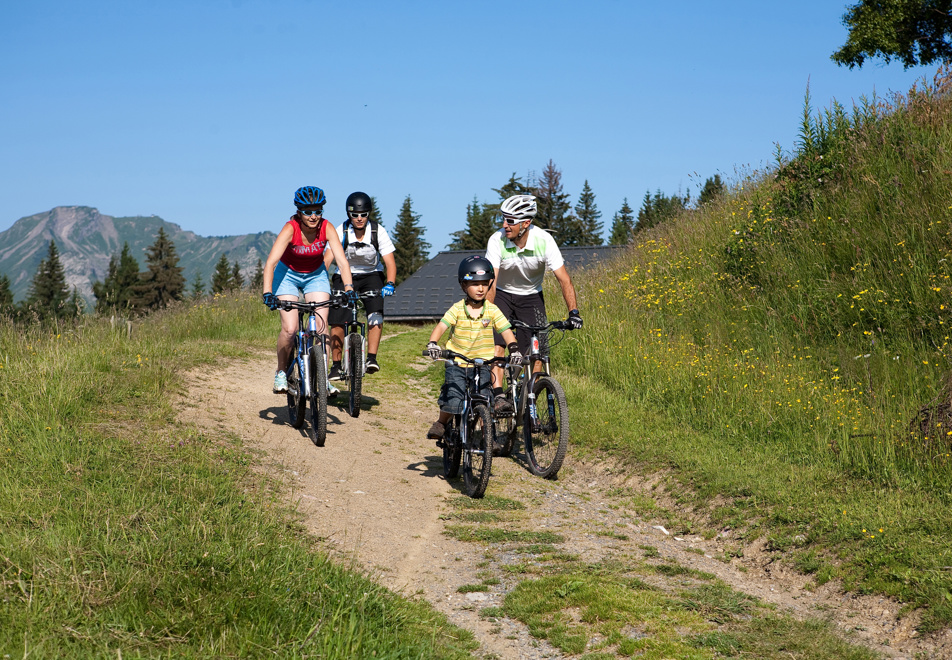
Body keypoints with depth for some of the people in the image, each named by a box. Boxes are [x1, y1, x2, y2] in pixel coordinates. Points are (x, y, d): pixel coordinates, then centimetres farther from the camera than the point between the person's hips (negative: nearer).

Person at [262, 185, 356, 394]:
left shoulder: (327, 228, -23)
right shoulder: (290, 229, -30)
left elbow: (342, 260, -27)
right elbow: (271, 262, -38)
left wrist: (349, 288, -42)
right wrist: (267, 293, -50)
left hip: (316, 275, 2)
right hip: (288, 274, -2)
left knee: (322, 326, -13)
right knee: (289, 330, -14)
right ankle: (281, 373, 10)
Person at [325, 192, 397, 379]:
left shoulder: (378, 232, -19)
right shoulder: (341, 232, -20)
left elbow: (390, 262, -21)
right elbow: (327, 259, -25)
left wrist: (390, 284, -39)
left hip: (371, 275, 0)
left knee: (376, 313, -26)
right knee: (337, 321, -10)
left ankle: (371, 358, -22)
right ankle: (336, 365, 4)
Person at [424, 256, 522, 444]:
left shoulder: (492, 310, -3)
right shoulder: (457, 310, -8)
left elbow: (506, 331, -8)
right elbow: (440, 327, -17)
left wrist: (514, 348, -26)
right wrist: (432, 343, -35)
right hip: (457, 362, -1)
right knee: (453, 402, -13)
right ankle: (441, 424, 15)